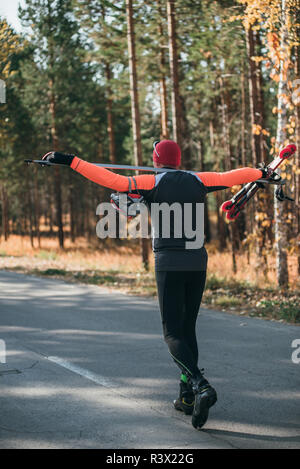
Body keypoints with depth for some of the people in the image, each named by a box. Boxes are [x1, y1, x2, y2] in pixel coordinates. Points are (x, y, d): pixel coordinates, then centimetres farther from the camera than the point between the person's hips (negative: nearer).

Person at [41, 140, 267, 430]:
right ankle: (187, 397, 17)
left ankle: (202, 386, -24)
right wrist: (262, 173, 39)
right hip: (197, 262, 4)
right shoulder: (198, 181, 8)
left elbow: (112, 180, -15)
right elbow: (232, 177, 20)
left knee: (173, 334, -2)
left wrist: (70, 161, -14)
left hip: (169, 264, -4)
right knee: (188, 329, 15)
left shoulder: (153, 183, -4)